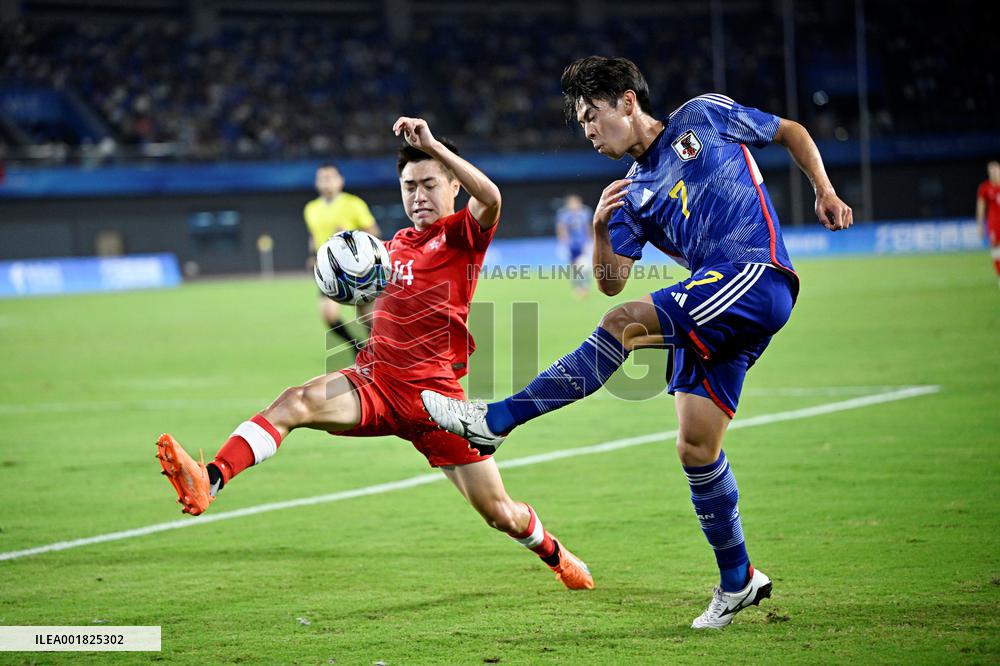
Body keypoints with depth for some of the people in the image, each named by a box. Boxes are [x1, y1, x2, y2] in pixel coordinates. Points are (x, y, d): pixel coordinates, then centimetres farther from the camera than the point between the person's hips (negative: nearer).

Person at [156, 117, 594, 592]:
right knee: (294, 402, -26)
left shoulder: (462, 234, -2)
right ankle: (209, 482, -44)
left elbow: (490, 198, -26)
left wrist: (431, 145, -28)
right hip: (376, 380, 4)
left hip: (434, 393, -4)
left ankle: (554, 553, 35)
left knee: (499, 512, 2)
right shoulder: (396, 244, 16)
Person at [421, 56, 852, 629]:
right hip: (712, 319, 7)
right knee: (696, 448, 1)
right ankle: (738, 581, 16)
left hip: (758, 276, -7)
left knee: (626, 324, -21)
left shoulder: (705, 116, 9)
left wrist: (825, 192, 6)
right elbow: (610, 282, 12)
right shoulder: (634, 196, 20)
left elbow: (792, 132, 20)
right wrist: (601, 230, -6)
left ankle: (496, 421, -17)